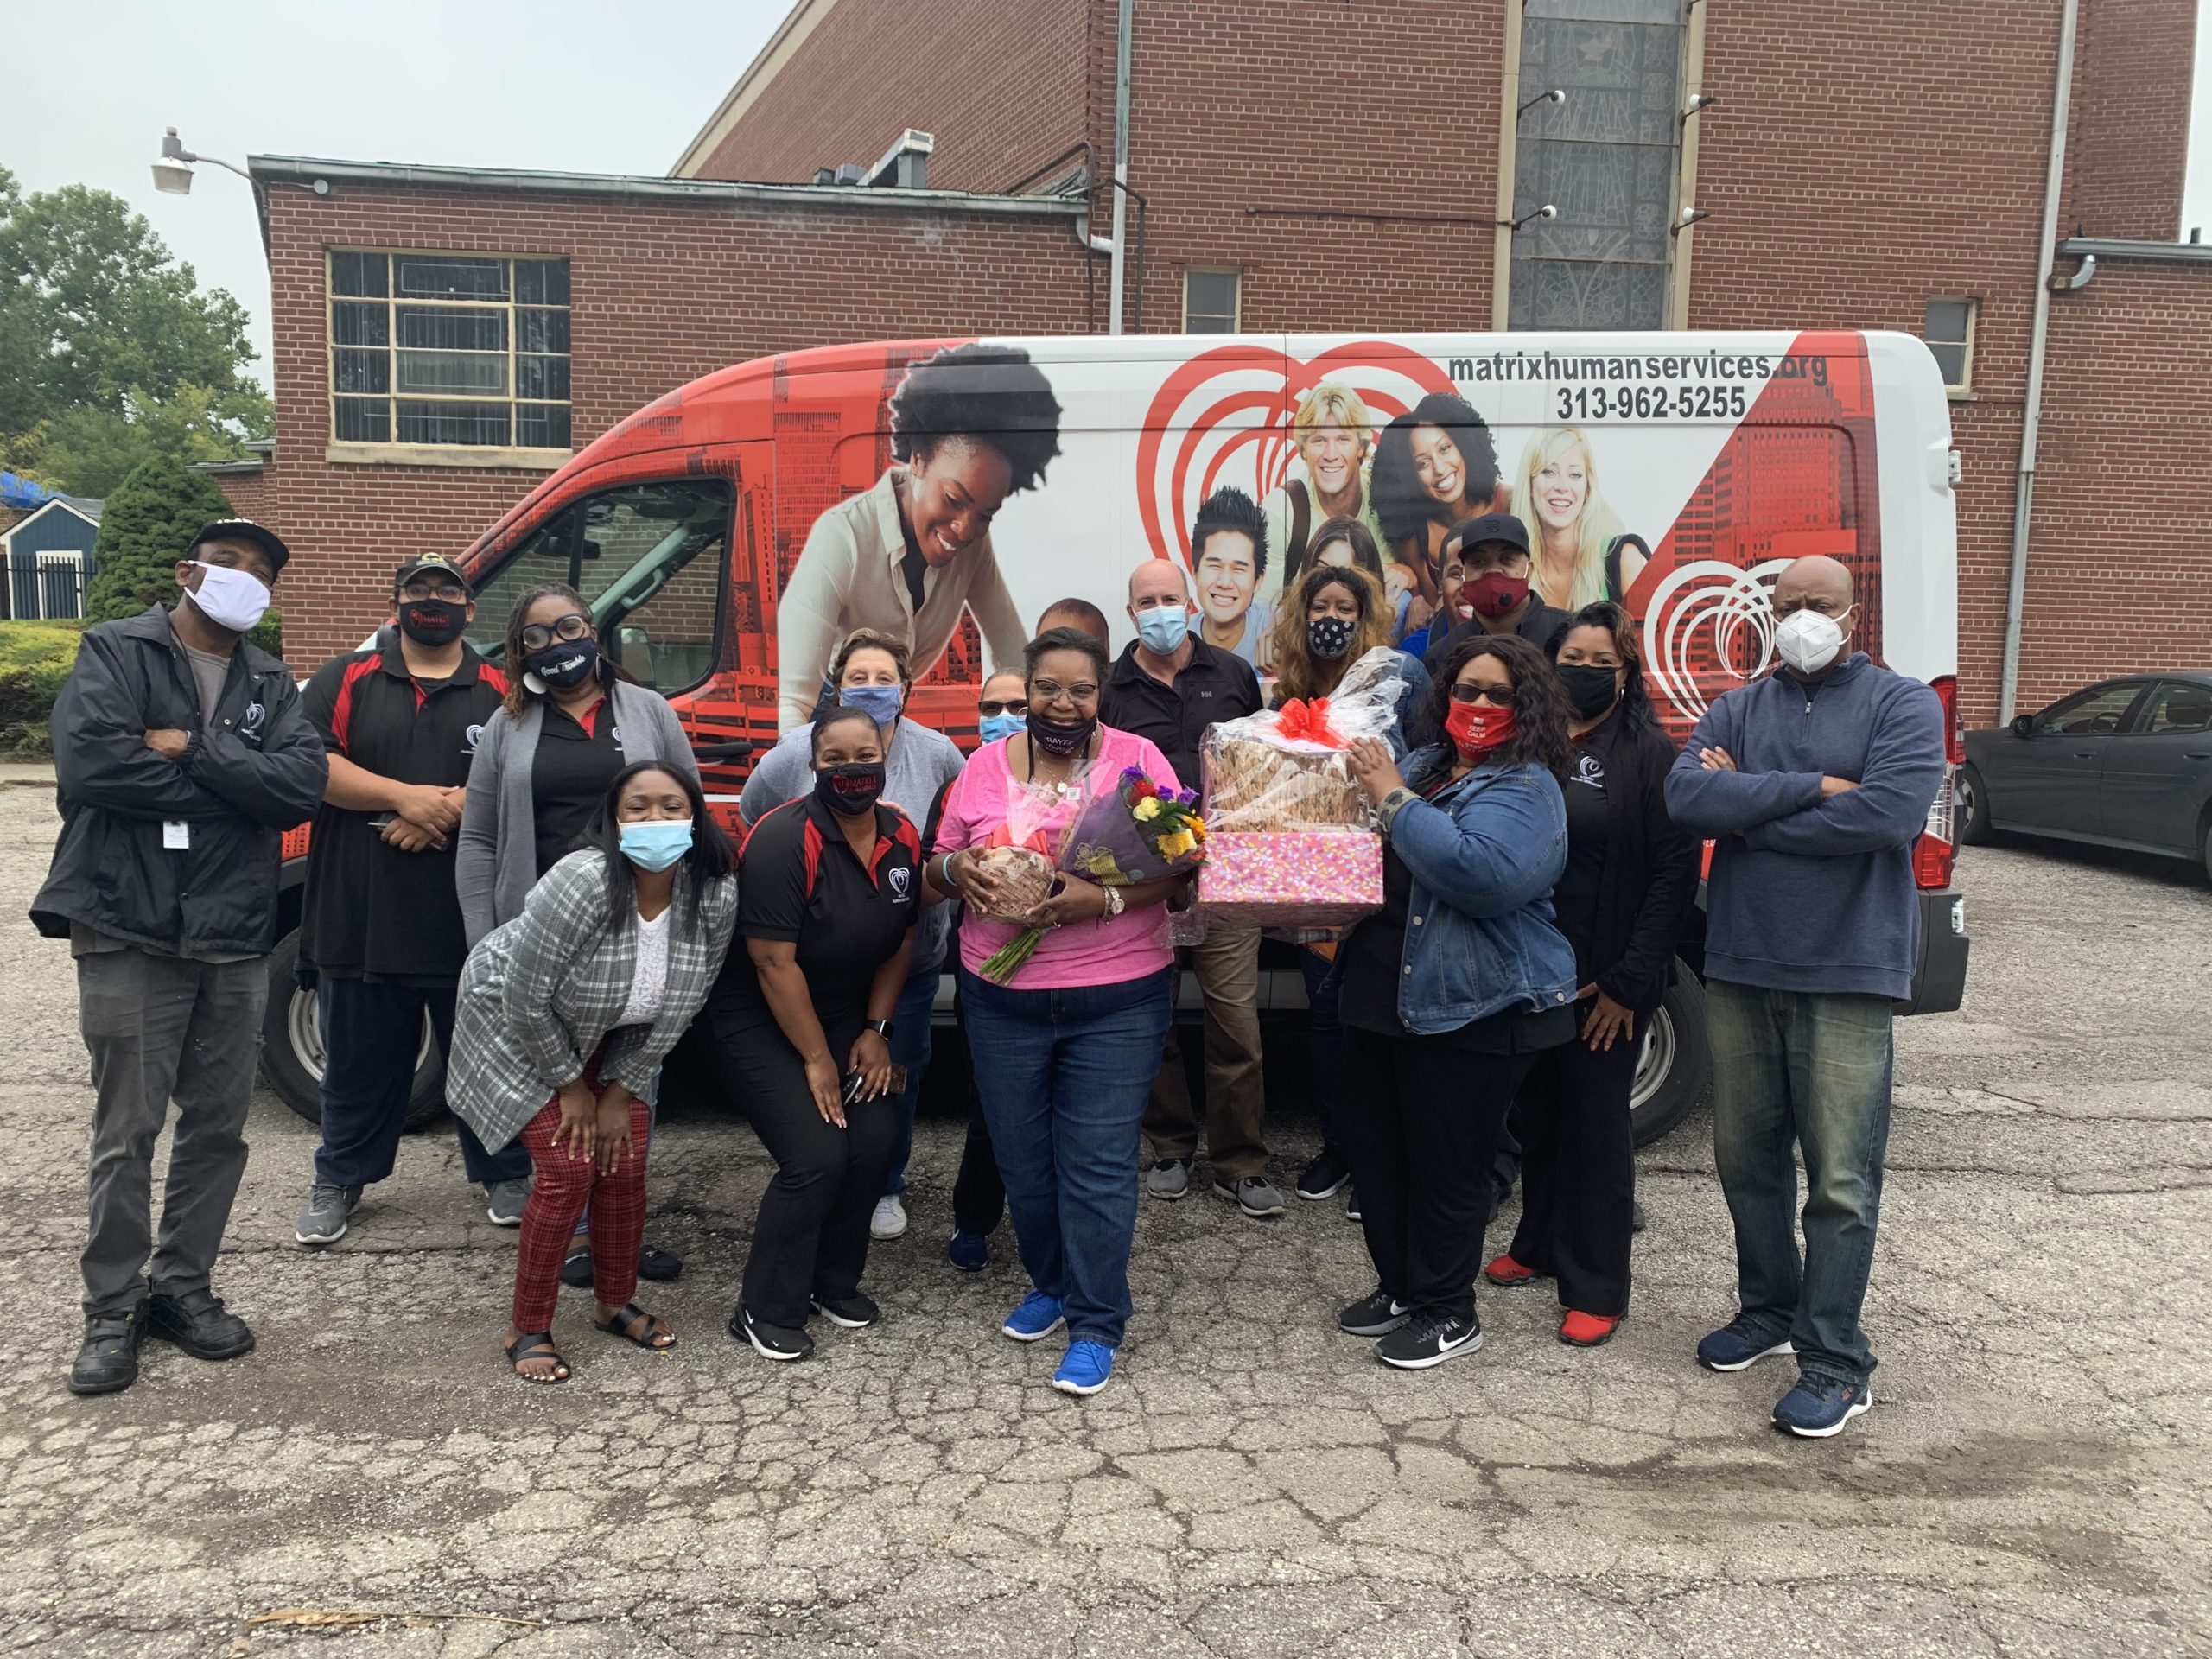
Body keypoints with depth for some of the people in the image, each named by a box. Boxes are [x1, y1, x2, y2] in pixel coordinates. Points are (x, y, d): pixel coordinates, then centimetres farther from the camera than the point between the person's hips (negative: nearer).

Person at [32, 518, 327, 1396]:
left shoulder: (271, 684, 11)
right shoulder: (116, 652, -1)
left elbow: (304, 786, -6)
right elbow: (88, 763, -19)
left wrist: (194, 750, -15)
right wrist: (234, 785, -11)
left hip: (235, 941, 4)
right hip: (131, 934, -4)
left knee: (218, 1127, 11)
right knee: (127, 1133, 4)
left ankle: (183, 1286, 25)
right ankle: (113, 1307, 18)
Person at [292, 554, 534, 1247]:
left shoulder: (502, 691, 6)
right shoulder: (346, 679, 7)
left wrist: (453, 810, -16)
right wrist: (406, 797, -15)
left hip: (474, 922, 0)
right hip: (362, 919, 0)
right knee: (359, 1060, 13)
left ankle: (504, 1175, 26)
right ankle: (339, 1179, 30)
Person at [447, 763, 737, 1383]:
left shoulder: (716, 895, -22)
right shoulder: (582, 882, -36)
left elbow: (678, 1008, -10)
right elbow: (526, 998, -26)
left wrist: (621, 1090, -6)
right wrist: (570, 1085, -14)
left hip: (611, 1037, 5)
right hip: (515, 1024, -4)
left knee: (624, 1165, 0)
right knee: (568, 1171, -11)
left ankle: (615, 1304, 24)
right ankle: (527, 1329, 7)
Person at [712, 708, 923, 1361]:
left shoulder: (902, 837, -5)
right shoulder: (784, 840, -24)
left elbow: (900, 941, 5)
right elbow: (774, 962, -23)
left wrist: (875, 1031, -1)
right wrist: (816, 1059, -18)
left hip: (844, 1013, 6)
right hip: (761, 1019, -6)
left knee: (876, 1140, -7)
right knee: (817, 1156, -15)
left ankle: (834, 1282, 17)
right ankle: (765, 1312, 3)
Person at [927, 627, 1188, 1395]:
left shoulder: (1138, 758, -3)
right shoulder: (986, 765, 5)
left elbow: (1181, 864, -7)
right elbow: (939, 865, 10)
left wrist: (1105, 897, -22)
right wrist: (957, 869, -14)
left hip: (1115, 1002, -3)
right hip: (1002, 1000, 3)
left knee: (1098, 1164, -1)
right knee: (1023, 1157, 14)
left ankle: (1096, 1325, 13)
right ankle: (1049, 1283, 36)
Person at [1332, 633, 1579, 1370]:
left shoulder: (1525, 790, -10)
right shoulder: (1419, 766, 13)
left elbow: (1480, 873, -30)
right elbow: (1373, 860, 29)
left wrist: (1393, 798, -23)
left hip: (1468, 1006, -8)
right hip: (1383, 993, 8)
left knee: (1446, 1165, 3)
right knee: (1374, 1148, 16)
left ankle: (1447, 1314, 20)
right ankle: (1399, 1287, 33)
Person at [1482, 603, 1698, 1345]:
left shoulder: (1648, 753, -5)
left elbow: (1675, 871, -10)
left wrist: (1630, 982, -14)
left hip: (1606, 980, -4)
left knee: (1598, 1120, 3)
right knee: (1539, 1110, 14)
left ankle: (1596, 1288, 14)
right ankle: (1539, 1244, 32)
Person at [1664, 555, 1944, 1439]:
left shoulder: (1904, 706, 0)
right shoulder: (1736, 710, 11)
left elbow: (1883, 816, -18)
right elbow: (1685, 797, -8)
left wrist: (1743, 804, -10)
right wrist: (1811, 788, -15)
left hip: (1847, 974, -4)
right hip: (1740, 967, 4)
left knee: (1840, 1180, -1)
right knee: (1747, 1159, 15)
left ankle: (1835, 1361, 10)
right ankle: (1769, 1311, 33)